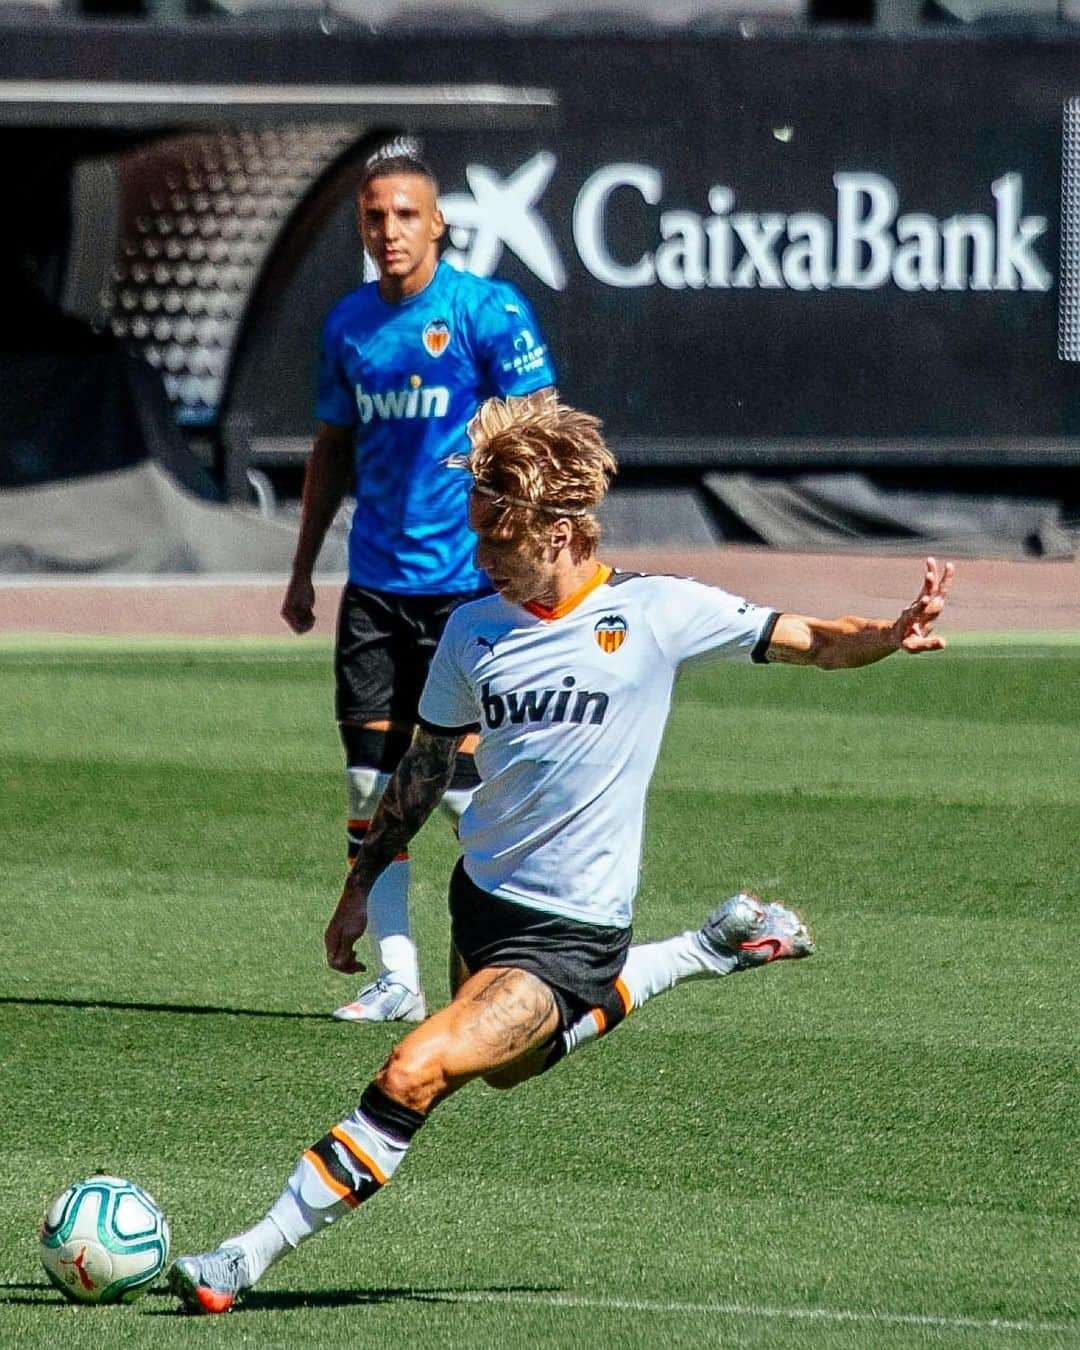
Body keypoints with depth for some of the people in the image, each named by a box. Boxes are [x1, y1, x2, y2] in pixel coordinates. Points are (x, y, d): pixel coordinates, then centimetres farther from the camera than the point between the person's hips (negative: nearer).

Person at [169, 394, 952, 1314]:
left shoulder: (654, 613, -14)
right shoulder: (473, 632, -2)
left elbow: (813, 643, -7)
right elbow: (427, 766, 12)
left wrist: (891, 634, -27)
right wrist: (363, 884, 15)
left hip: (572, 931, -7)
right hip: (482, 895, 7)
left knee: (414, 1075, -20)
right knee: (508, 1067, 31)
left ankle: (250, 1258, -12)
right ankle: (706, 952, 42)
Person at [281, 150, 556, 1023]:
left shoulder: (489, 312, -7)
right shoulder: (349, 324, 10)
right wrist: (303, 570, 20)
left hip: (469, 583, -6)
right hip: (375, 583, 6)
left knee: (464, 781, -6)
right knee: (371, 779, 3)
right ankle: (396, 976, 9)